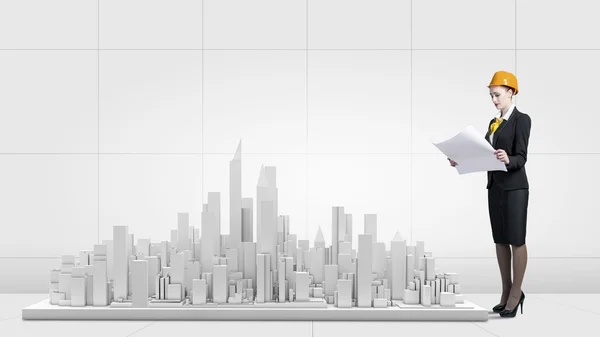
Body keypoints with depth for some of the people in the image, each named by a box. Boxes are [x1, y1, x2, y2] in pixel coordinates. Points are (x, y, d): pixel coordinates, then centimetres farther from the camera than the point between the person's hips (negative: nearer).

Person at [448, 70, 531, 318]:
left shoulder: (522, 119, -9)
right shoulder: (494, 122, 14)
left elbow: (521, 158, -16)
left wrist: (508, 160, -37)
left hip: (515, 187, -8)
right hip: (495, 186, 8)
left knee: (516, 240, -1)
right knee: (500, 240, 10)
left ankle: (516, 293, 7)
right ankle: (506, 292, 18)